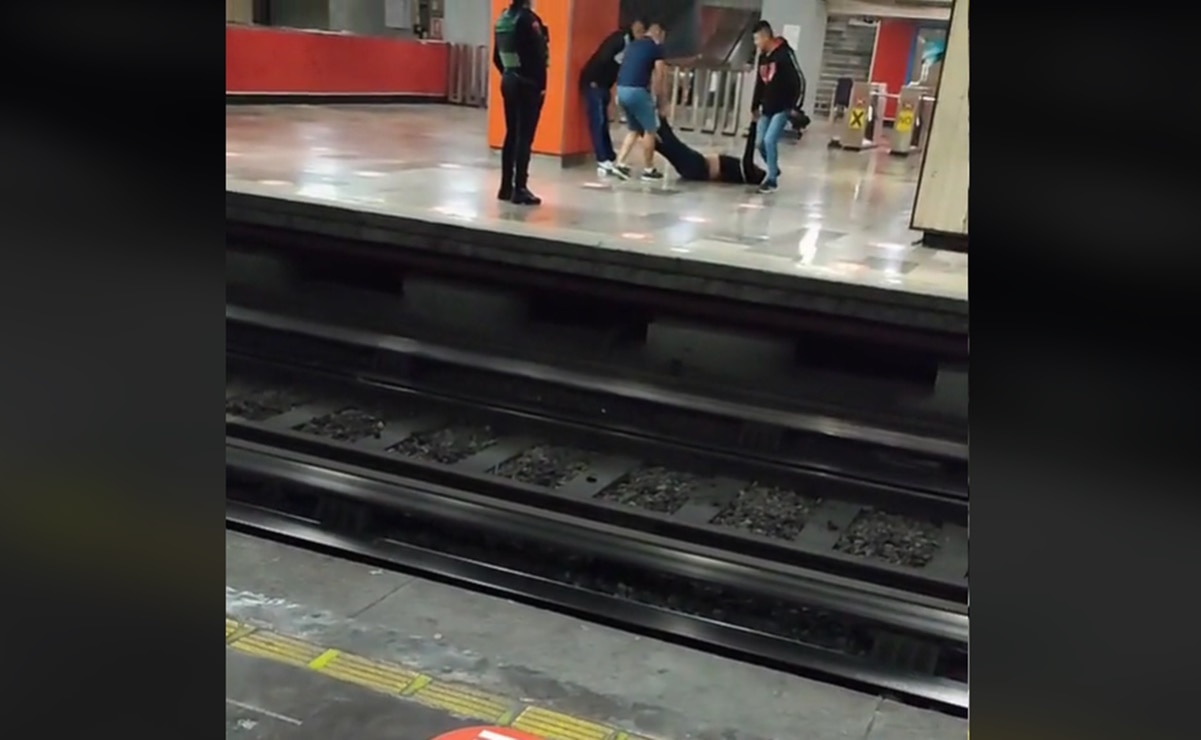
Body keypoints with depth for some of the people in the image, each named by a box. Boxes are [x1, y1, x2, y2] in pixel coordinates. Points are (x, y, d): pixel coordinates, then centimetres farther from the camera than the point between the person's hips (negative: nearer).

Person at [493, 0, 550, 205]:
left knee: (511, 134, 12)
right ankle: (520, 190, -3)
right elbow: (539, 55, -18)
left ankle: (506, 187, 15)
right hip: (528, 84, -8)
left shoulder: (503, 18, 10)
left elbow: (497, 56, 14)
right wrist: (541, 84, -11)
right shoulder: (528, 18, -14)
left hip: (508, 81, 8)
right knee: (525, 137, -5)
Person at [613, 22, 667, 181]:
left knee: (635, 129, 21)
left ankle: (620, 163, 13)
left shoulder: (633, 45, 22)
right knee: (650, 130, 7)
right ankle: (648, 170, 12)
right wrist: (656, 95, 6)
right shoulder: (657, 47, 1)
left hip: (622, 89, 7)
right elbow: (659, 74, -4)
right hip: (637, 90, -7)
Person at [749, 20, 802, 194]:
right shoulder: (762, 57, 9)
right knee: (760, 142, 7)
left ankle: (772, 179, -6)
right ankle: (774, 170, 30)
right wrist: (755, 107, 17)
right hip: (767, 108, 8)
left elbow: (796, 81, -18)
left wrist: (794, 106, -20)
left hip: (782, 108, -8)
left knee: (770, 140, -17)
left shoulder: (784, 54, -15)